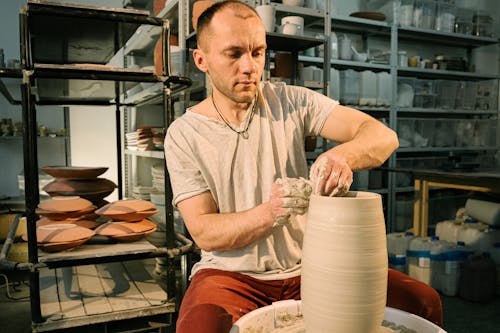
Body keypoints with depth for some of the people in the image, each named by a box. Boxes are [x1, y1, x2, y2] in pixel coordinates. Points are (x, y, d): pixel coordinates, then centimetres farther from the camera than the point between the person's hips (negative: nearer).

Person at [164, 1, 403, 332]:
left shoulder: (291, 102, -1)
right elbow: (204, 234, -9)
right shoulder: (184, 134, -5)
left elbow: (384, 136, -8)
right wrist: (270, 212, -27)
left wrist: (343, 155, -31)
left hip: (308, 267, 3)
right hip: (232, 274, -2)